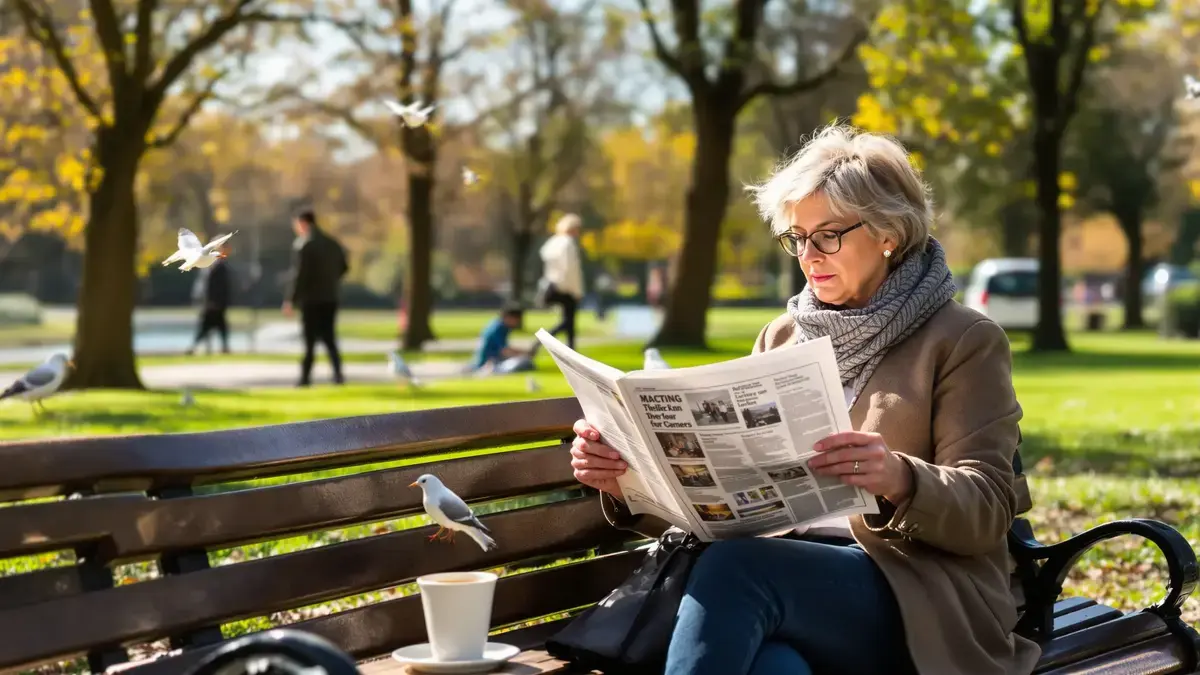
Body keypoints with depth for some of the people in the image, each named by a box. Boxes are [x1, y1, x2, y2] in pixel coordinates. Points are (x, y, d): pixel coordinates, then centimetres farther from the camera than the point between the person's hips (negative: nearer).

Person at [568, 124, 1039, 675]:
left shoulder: (965, 342, 5)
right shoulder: (781, 339, 20)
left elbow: (986, 511, -4)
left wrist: (901, 480, -26)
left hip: (925, 606, -3)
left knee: (732, 567, -33)